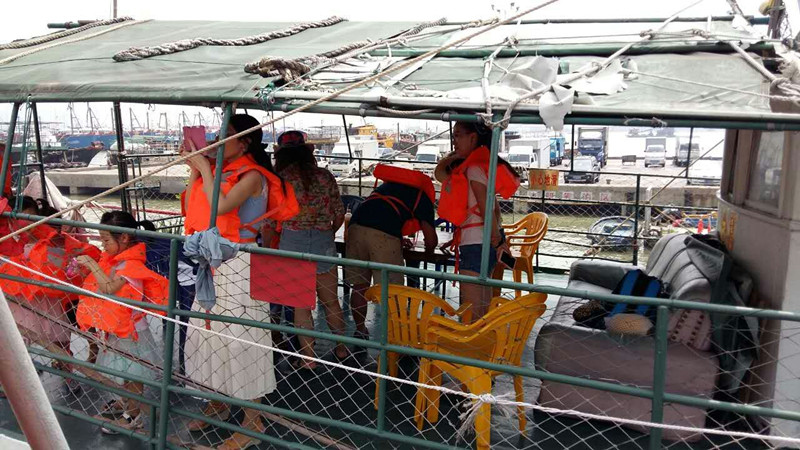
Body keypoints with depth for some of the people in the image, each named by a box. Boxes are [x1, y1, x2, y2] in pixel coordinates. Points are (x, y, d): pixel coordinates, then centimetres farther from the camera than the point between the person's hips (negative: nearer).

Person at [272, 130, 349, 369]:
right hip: (324, 242, 3)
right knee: (330, 300, 17)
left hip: (292, 241, -3)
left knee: (301, 305, 8)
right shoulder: (325, 176, 5)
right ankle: (341, 348, 30)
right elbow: (339, 214, 7)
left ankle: (309, 358, 15)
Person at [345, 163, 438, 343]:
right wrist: (429, 251, 32)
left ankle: (359, 333, 27)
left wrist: (400, 241, 54)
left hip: (356, 226, 6)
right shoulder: (423, 195, 18)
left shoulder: (388, 185, 35)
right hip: (384, 234, -6)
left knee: (359, 286, 16)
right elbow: (431, 239, 10)